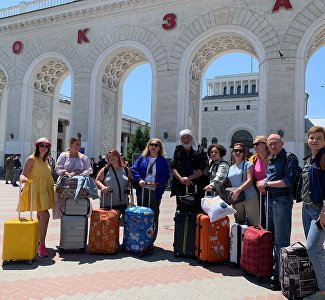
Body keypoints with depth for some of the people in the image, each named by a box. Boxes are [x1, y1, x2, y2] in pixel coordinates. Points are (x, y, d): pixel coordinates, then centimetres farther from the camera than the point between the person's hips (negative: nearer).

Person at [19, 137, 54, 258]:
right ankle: (42, 246, -11)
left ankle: (38, 241, 27)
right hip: (35, 190, -8)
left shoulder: (45, 160, 14)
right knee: (45, 216, -16)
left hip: (45, 191, 8)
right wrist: (23, 178, -35)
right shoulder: (31, 159, -8)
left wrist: (53, 187, 18)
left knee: (41, 216, 14)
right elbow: (23, 174, -13)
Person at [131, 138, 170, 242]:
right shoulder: (142, 158, 7)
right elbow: (134, 169, 3)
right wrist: (139, 179, -14)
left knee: (153, 215, 4)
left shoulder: (163, 161, 3)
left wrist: (157, 184, -17)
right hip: (142, 190, 2)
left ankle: (151, 240, 15)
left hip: (155, 191, -2)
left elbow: (166, 175, -2)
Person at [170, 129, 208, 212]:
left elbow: (203, 169, -6)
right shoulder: (178, 151, 13)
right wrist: (181, 179, -11)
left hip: (197, 187, -2)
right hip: (180, 186, 3)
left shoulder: (200, 151, 4)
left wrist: (189, 178, -11)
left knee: (197, 209, -3)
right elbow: (173, 167, 4)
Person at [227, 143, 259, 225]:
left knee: (253, 224, -4)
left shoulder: (247, 164, 2)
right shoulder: (231, 168, 18)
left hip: (249, 198, -5)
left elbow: (249, 180, -10)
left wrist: (239, 190, -24)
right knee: (239, 223, 11)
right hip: (236, 200, 5)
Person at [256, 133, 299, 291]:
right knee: (271, 235, 17)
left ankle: (280, 274, 5)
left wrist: (267, 184, -11)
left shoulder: (290, 158, -9)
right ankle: (274, 266, 32)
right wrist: (263, 183, 0)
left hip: (282, 200, -8)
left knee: (281, 240, -3)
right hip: (270, 199, 8)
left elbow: (288, 182, -17)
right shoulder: (271, 160, 15)